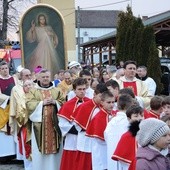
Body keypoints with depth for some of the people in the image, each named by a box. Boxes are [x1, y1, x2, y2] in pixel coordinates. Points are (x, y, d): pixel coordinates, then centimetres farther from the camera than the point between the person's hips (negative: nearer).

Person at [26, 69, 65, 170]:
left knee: (54, 145, 2)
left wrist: (54, 102, -11)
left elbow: (63, 103, 7)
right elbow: (29, 104, -5)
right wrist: (42, 103, -13)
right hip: (40, 122, -1)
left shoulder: (57, 91, 13)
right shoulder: (33, 91, 7)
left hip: (54, 123, 1)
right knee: (40, 149, -1)